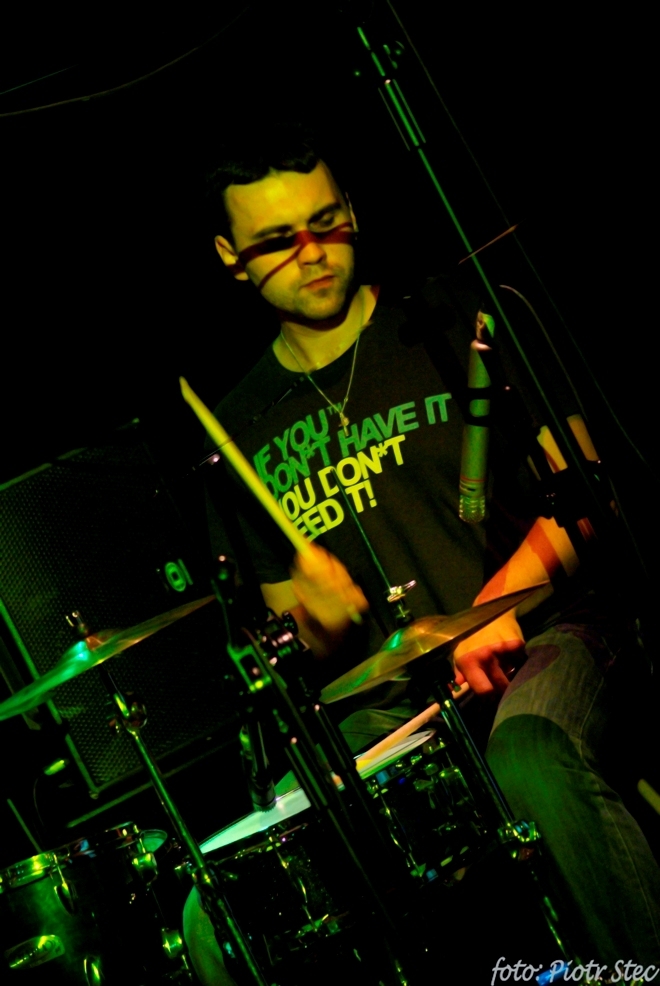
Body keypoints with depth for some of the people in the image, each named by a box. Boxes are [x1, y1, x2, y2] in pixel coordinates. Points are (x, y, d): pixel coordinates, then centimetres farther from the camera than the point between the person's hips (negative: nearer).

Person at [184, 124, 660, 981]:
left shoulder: (451, 325, 6)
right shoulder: (247, 427, 13)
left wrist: (505, 598, -16)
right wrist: (316, 609, -9)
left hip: (538, 638, -2)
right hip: (387, 710, 3)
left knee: (529, 762, -39)